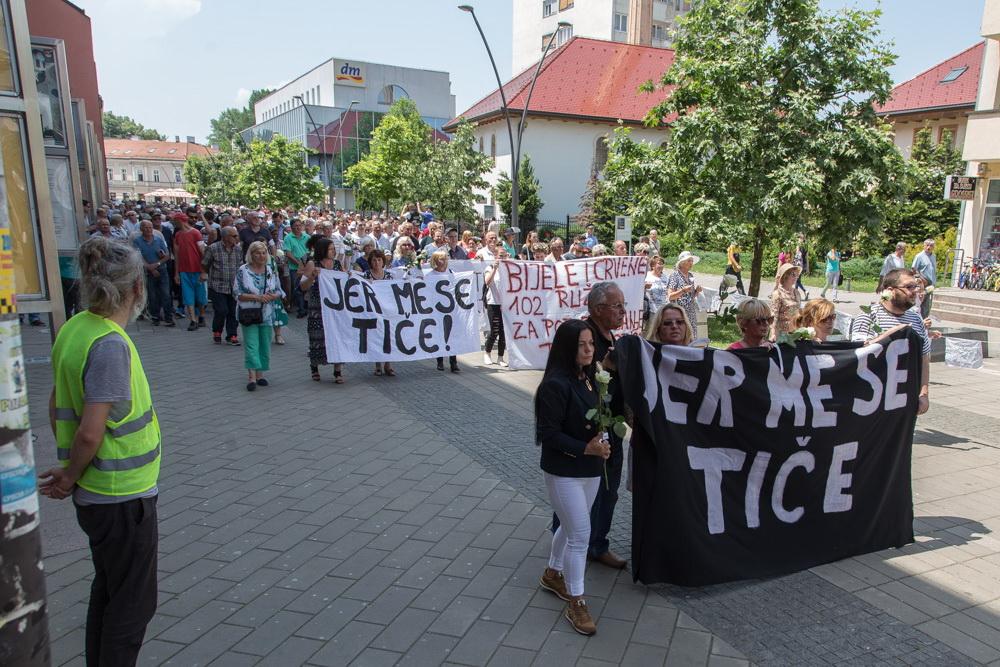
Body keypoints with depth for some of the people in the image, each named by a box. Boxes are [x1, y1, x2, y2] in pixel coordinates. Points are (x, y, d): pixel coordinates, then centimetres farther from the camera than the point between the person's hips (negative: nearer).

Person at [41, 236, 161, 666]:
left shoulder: (75, 328, 1)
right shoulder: (111, 344, -26)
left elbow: (57, 404, 10)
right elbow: (90, 433, -26)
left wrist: (67, 468, 13)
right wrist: (70, 477, -9)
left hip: (97, 494, 9)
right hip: (123, 495, -9)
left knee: (107, 590, 25)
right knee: (132, 603, 9)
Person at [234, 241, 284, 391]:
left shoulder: (271, 270, 8)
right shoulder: (243, 271, -4)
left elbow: (279, 291, 10)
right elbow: (237, 293, -9)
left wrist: (272, 296, -13)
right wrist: (257, 297, -20)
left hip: (267, 314, 4)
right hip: (249, 313, -4)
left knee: (265, 344, 8)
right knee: (251, 345, -11)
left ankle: (260, 374, 19)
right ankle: (251, 376, -13)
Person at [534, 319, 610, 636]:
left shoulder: (589, 378, 2)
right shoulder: (556, 384, -22)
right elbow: (548, 432, -22)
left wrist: (601, 441, 0)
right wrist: (586, 448, -24)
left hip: (591, 467, 8)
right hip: (564, 472, -8)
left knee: (571, 527, 21)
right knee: (580, 535, -2)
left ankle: (553, 574, 44)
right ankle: (576, 604, 15)